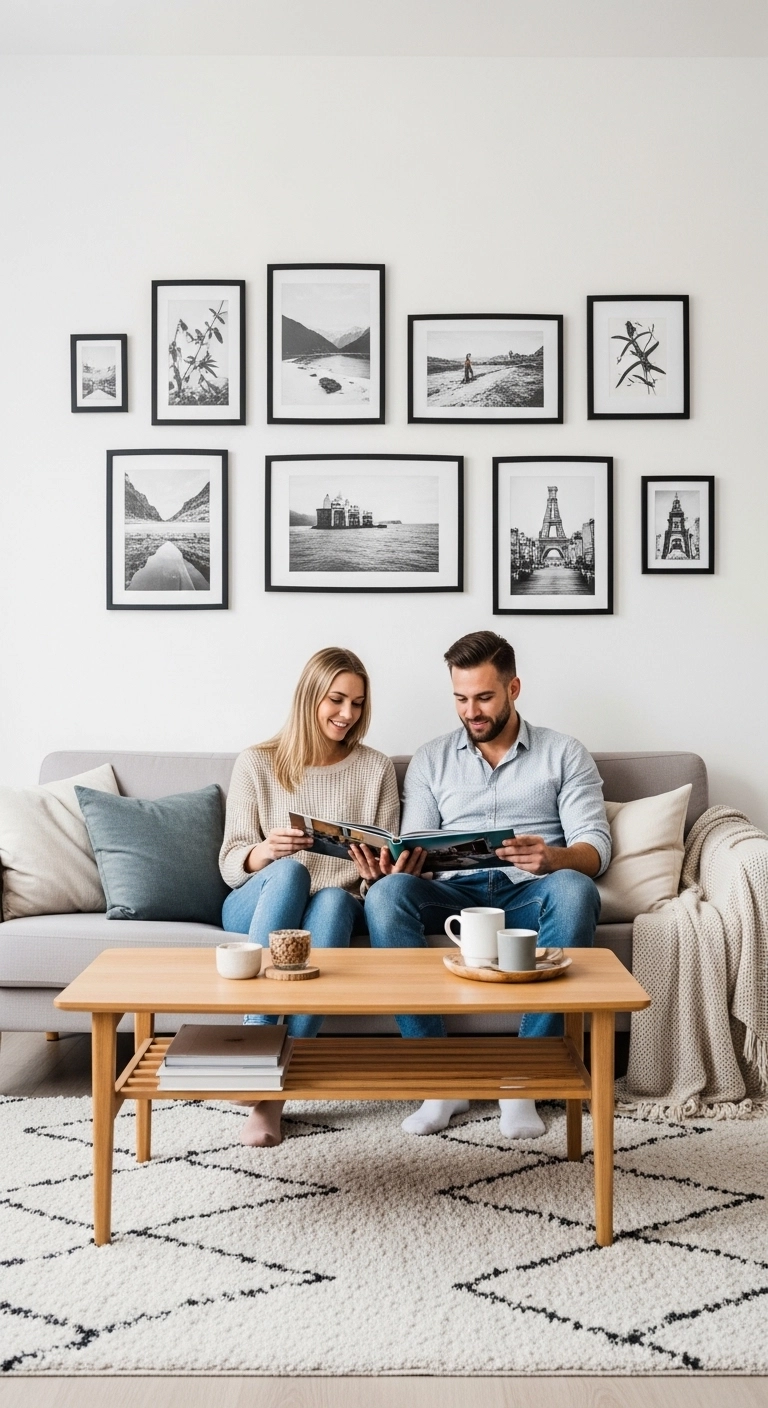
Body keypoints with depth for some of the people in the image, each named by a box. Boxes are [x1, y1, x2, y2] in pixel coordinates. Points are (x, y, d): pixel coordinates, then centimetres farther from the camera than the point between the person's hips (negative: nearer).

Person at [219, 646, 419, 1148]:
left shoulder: (376, 768, 9)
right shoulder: (257, 763, 5)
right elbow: (231, 862, 0)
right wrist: (264, 851, -23)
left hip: (340, 905, 1)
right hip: (256, 907, -1)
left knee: (333, 899, -37)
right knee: (291, 870, -36)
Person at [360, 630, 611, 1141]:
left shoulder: (564, 754, 11)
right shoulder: (431, 759, 17)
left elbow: (596, 846, 0)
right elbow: (415, 851, 9)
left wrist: (553, 858, -24)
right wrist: (390, 865, -16)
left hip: (530, 893, -1)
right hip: (454, 892, 1)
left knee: (574, 890, -36)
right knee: (387, 893, -31)